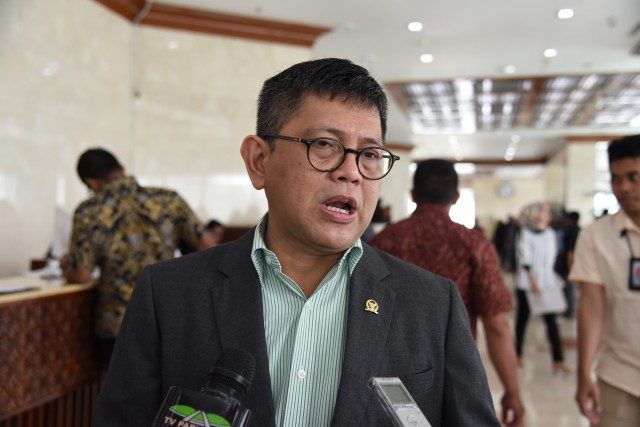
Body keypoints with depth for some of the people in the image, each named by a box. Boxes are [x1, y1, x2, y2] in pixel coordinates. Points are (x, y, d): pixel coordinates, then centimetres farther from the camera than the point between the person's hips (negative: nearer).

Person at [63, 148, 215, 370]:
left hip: (116, 329, -1)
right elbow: (207, 246, 1)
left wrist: (67, 264, 14)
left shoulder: (88, 213, -7)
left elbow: (81, 275, -8)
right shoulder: (169, 200, -3)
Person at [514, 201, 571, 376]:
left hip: (547, 283, 4)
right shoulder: (525, 234, -7)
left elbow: (551, 258, 14)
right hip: (527, 283, -4)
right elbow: (525, 260, -11)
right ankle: (518, 354, 20)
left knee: (551, 320, -3)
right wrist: (533, 282, -16)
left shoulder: (550, 233, 8)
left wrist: (552, 279, 9)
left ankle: (558, 360, -3)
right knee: (523, 318, 5)